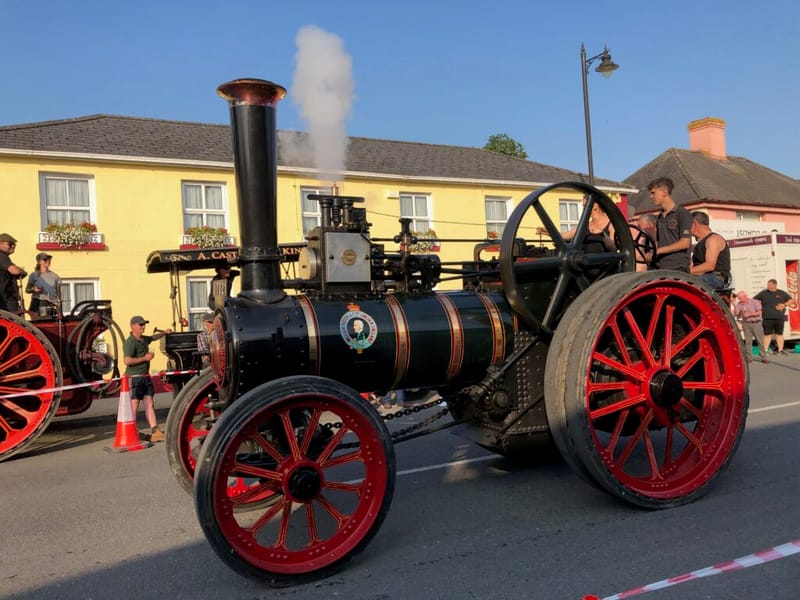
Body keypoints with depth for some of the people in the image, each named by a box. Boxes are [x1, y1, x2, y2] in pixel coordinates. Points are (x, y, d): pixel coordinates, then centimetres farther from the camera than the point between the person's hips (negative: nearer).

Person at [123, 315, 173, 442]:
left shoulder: (144, 339, 13)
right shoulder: (130, 342, -14)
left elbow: (153, 337, 37)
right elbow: (127, 361, -24)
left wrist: (164, 332, 23)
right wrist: (145, 358, -16)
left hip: (145, 377, 8)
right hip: (134, 378, -8)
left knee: (149, 404, 5)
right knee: (134, 407, -3)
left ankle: (155, 432, 5)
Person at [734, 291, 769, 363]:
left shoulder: (755, 302, -2)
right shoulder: (739, 304, 6)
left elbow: (759, 312, -8)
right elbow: (736, 314, 0)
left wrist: (750, 314, -19)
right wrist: (736, 307, -15)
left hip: (756, 323, -2)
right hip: (746, 324, 2)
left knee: (760, 341, -1)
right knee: (748, 342, -1)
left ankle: (763, 357, 4)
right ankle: (749, 358, 4)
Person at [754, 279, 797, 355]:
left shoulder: (782, 293, 8)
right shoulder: (763, 293, 3)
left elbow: (791, 300, 14)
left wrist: (785, 305, -1)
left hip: (779, 318, 2)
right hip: (767, 318, -2)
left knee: (779, 334, 7)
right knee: (767, 334, -1)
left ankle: (780, 350, 15)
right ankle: (765, 350, 4)